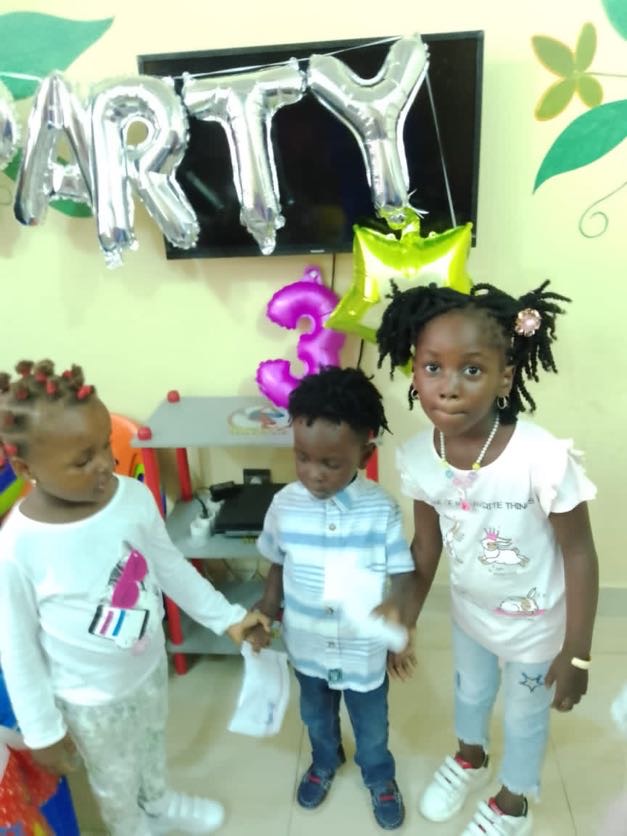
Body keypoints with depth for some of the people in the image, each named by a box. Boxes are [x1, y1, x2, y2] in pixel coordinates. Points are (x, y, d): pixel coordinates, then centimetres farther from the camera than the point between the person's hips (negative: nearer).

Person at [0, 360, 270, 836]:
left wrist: (226, 617, -1)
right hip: (92, 698, -3)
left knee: (153, 746, 33)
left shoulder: (134, 496, -20)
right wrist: (42, 730, -8)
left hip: (150, 666, 4)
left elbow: (170, 566, -4)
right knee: (116, 782, 26)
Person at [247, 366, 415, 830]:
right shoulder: (285, 504, -17)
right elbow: (278, 567, -2)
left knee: (371, 724, 25)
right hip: (307, 646, 2)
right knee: (317, 716, 30)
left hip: (365, 650, -2)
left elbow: (402, 576, -15)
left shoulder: (382, 510, -24)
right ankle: (324, 762, 62)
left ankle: (379, 776, 56)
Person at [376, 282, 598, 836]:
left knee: (526, 716, 24)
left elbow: (580, 554, -22)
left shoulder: (544, 458, -36)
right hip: (469, 611, 4)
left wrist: (576, 654, -15)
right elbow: (426, 547, -6)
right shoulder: (419, 458, -22)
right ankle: (470, 758, 66)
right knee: (470, 692, 32)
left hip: (535, 625, -3)